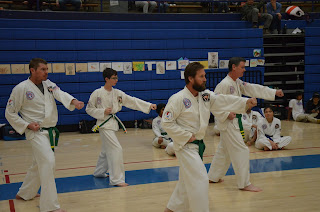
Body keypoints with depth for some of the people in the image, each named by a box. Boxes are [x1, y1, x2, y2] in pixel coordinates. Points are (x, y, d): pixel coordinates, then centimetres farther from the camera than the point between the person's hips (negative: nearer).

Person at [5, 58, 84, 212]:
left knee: (39, 164, 20)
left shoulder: (48, 84, 6)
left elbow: (60, 94, -13)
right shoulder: (21, 88, -12)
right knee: (48, 162, -21)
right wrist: (27, 125, -16)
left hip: (50, 131, 8)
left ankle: (25, 194, 42)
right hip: (36, 132, -8)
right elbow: (9, 113, -5)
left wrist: (73, 101, -34)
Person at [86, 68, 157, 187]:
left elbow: (132, 101, 1)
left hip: (113, 122, 7)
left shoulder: (117, 93, 4)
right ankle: (116, 179, -10)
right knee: (116, 149, -15)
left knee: (107, 150, 20)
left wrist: (149, 105, -6)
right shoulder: (97, 93, -11)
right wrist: (103, 112, -17)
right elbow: (89, 109, -4)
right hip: (104, 124, -7)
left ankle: (99, 172, 40)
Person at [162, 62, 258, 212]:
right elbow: (166, 122, -18)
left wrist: (246, 102, -15)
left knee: (187, 180, 18)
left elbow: (224, 101, -1)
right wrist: (186, 136, -18)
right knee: (200, 181, -10)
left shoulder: (206, 95, 5)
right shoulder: (178, 99, -18)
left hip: (198, 144, 8)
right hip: (185, 145, -8)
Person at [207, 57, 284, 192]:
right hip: (228, 123, -10)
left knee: (224, 151, 19)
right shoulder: (224, 84, -19)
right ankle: (245, 184, 0)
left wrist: (274, 92, 6)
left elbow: (254, 89, 10)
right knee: (241, 151, -8)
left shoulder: (238, 83, 11)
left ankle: (213, 177, 31)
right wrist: (226, 115, -23)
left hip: (234, 122, 10)